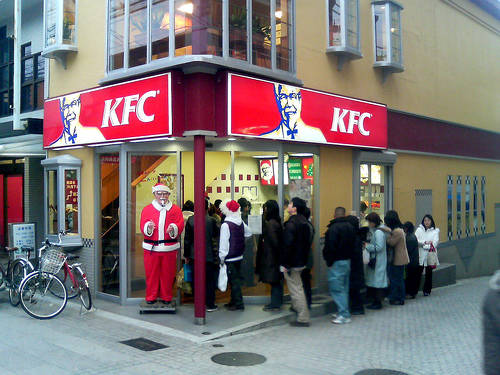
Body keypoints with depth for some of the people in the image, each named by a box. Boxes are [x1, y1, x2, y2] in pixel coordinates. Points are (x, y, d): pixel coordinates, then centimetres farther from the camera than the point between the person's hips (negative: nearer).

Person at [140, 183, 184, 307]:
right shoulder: (147, 209, 8)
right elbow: (143, 227, 0)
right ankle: (151, 298, 17)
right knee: (151, 274, 4)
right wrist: (148, 227, -22)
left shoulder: (175, 209, 8)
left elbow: (180, 225, -2)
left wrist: (173, 229, -22)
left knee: (168, 274, 5)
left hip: (169, 248, 0)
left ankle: (166, 298, 18)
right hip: (151, 248, 0)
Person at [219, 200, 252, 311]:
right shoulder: (241, 222, 3)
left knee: (233, 280, -1)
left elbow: (223, 243, -16)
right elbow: (248, 233, 19)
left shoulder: (226, 225, -17)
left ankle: (238, 303, 3)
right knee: (236, 279, 15)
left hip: (230, 258, -7)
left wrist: (222, 257, -10)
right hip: (239, 256, 7)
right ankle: (234, 301, 26)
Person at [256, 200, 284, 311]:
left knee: (274, 280, -1)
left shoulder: (270, 224, -19)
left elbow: (274, 241, -22)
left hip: (271, 256, -10)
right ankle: (277, 302, 25)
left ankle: (275, 304, 6)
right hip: (275, 256, 10)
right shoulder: (276, 221, 9)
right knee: (277, 280, 15)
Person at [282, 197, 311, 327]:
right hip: (301, 261, 9)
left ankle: (303, 319, 1)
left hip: (292, 262, -9)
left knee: (296, 289, -2)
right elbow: (307, 243, 16)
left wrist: (285, 264, -18)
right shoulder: (304, 222, 10)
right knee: (298, 288, 23)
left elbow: (288, 245, -23)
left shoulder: (291, 224, -19)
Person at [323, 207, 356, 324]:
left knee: (337, 289, -5)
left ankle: (344, 315, -7)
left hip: (337, 262, -9)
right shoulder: (350, 227, 10)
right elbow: (353, 245, 16)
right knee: (344, 288, 15)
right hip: (348, 261, 9)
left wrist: (329, 261, -10)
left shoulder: (334, 228, -17)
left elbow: (330, 247, -19)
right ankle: (345, 312, 21)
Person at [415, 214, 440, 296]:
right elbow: (415, 240, -4)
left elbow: (435, 242, -4)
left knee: (428, 273, 5)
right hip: (420, 255, 0)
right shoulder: (419, 229, 9)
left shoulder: (435, 231, 7)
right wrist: (425, 242, -15)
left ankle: (427, 290, 16)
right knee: (418, 273, -2)